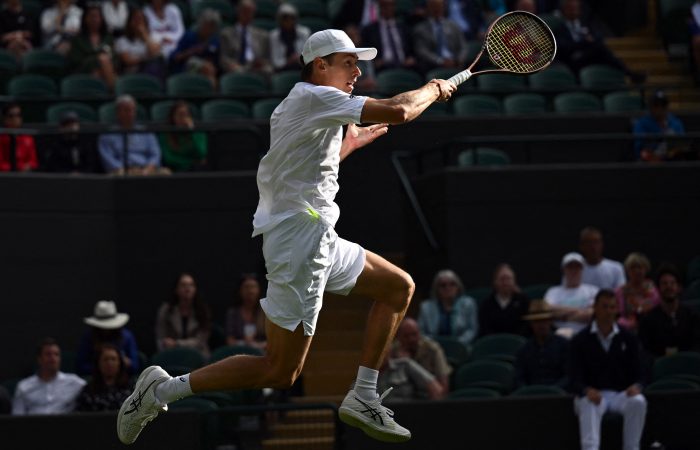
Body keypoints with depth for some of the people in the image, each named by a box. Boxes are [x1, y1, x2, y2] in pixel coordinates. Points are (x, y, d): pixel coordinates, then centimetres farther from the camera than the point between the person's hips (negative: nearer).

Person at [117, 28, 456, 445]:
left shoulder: (298, 106, 17)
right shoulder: (315, 97, -13)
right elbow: (398, 111, -20)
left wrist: (350, 144, 27)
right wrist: (433, 89, -2)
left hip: (320, 241, 11)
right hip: (300, 242, -11)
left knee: (399, 287, 17)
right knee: (281, 372, -9)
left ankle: (363, 398, 14)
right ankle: (162, 390, -2)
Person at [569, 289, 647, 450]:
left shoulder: (628, 339, 8)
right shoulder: (580, 340, 2)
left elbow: (636, 373, 6)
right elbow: (575, 378, -5)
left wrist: (635, 386, -19)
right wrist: (587, 390, -28)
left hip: (621, 394, 2)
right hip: (591, 394, -2)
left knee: (638, 401, -31)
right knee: (588, 405, -37)